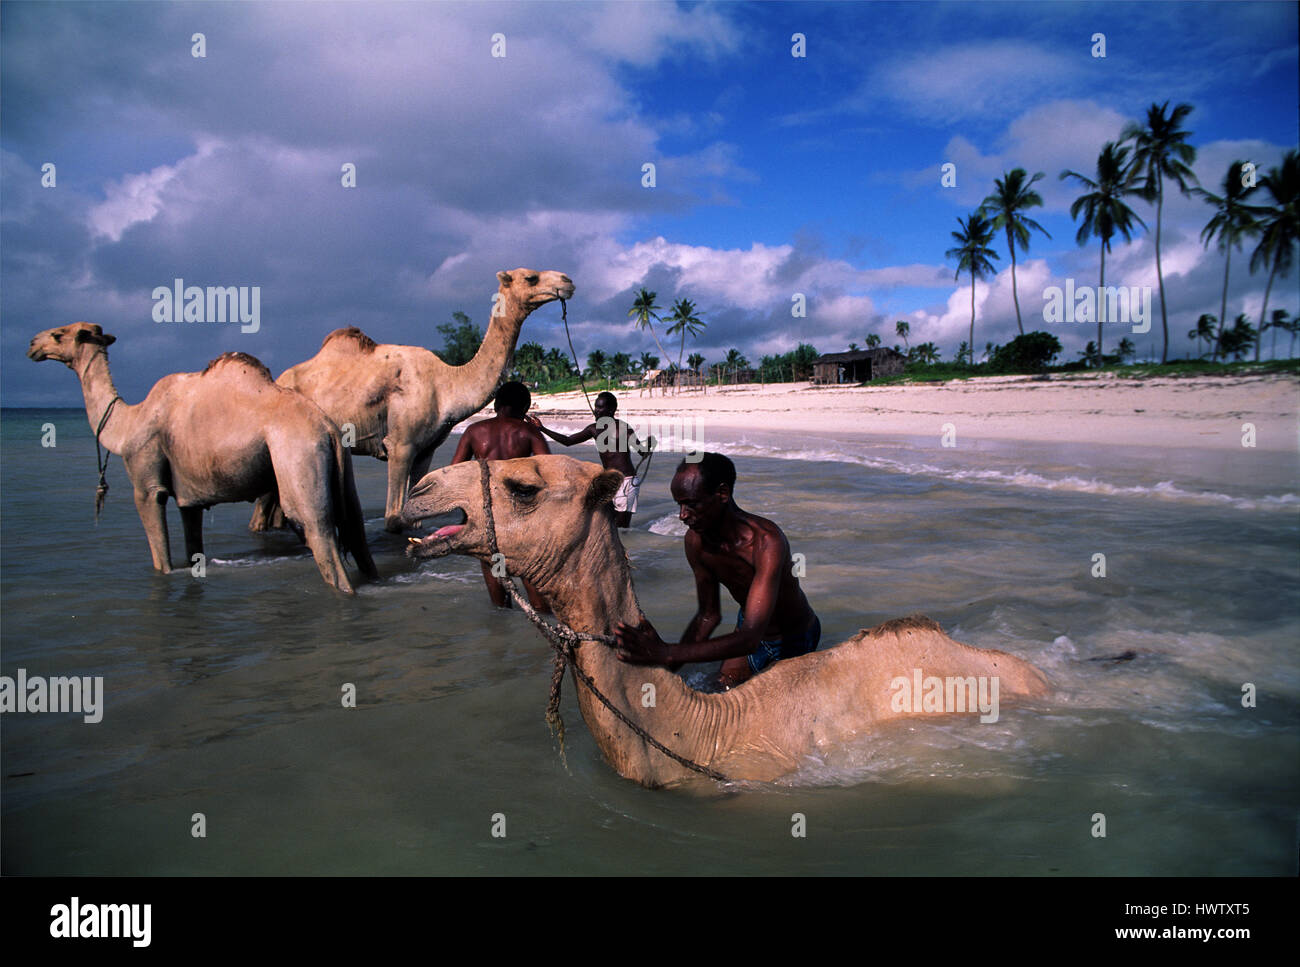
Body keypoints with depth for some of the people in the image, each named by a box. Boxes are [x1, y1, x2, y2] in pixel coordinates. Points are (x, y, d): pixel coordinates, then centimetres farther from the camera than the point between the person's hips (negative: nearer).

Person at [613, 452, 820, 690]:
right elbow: (708, 615, -6)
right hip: (748, 628, 5)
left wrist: (667, 653, -57)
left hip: (794, 641, -5)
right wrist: (668, 668, -21)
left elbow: (750, 638, -47)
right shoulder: (696, 540, -19)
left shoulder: (766, 542, -40)